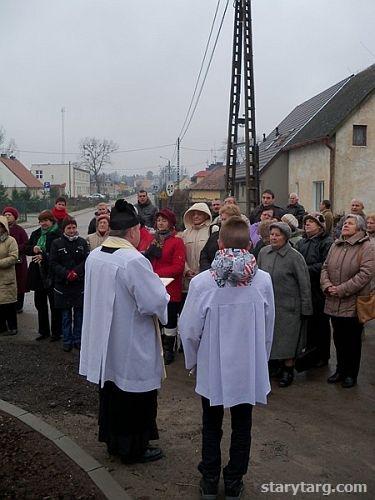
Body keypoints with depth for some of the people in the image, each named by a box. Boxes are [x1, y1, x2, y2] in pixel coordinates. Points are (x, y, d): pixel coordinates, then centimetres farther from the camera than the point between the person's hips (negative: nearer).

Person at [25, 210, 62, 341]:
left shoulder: (58, 234, -11)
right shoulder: (35, 234, 11)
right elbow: (27, 249, 15)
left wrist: (44, 257, -23)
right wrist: (33, 249, -6)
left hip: (52, 275, -7)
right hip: (38, 275, 7)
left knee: (54, 305, 3)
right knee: (40, 304, 15)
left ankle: (56, 332, 14)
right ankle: (43, 331, 27)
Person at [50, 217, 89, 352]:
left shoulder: (82, 242, 4)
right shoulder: (56, 243, 2)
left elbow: (87, 261, -3)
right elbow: (53, 264, -3)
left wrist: (76, 272, -17)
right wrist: (66, 274, -16)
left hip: (80, 284, 1)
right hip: (62, 284, 0)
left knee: (79, 313, 6)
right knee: (66, 314, 6)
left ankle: (78, 340, 18)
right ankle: (67, 341, 17)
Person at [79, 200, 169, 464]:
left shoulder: (94, 256, -2)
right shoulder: (134, 261, -26)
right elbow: (155, 302, -23)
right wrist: (160, 289, -1)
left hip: (103, 339, 7)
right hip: (132, 346, -7)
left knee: (110, 390, 20)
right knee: (134, 395, 9)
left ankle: (112, 440, 36)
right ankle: (133, 447, 23)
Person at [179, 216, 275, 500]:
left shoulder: (201, 282, -18)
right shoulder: (263, 280, -14)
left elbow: (190, 329, -10)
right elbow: (268, 327, -3)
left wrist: (193, 361, 8)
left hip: (213, 368, -1)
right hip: (249, 367, 1)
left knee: (212, 426, 18)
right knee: (242, 427, 18)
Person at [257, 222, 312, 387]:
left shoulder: (295, 257, -12)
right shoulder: (264, 252, 1)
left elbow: (304, 284, -9)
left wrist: (305, 308, -9)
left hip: (288, 306, -5)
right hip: (268, 304, 5)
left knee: (287, 339, 3)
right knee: (273, 338, 14)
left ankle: (289, 370, 19)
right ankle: (280, 365, 32)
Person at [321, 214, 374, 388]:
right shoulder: (335, 245, 10)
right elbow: (325, 268, 9)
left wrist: (342, 289, -21)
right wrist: (327, 285, -10)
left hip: (354, 303, -5)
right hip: (334, 302, 6)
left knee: (353, 340, 8)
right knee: (338, 338, 16)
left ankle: (351, 374, 23)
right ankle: (340, 370, 32)